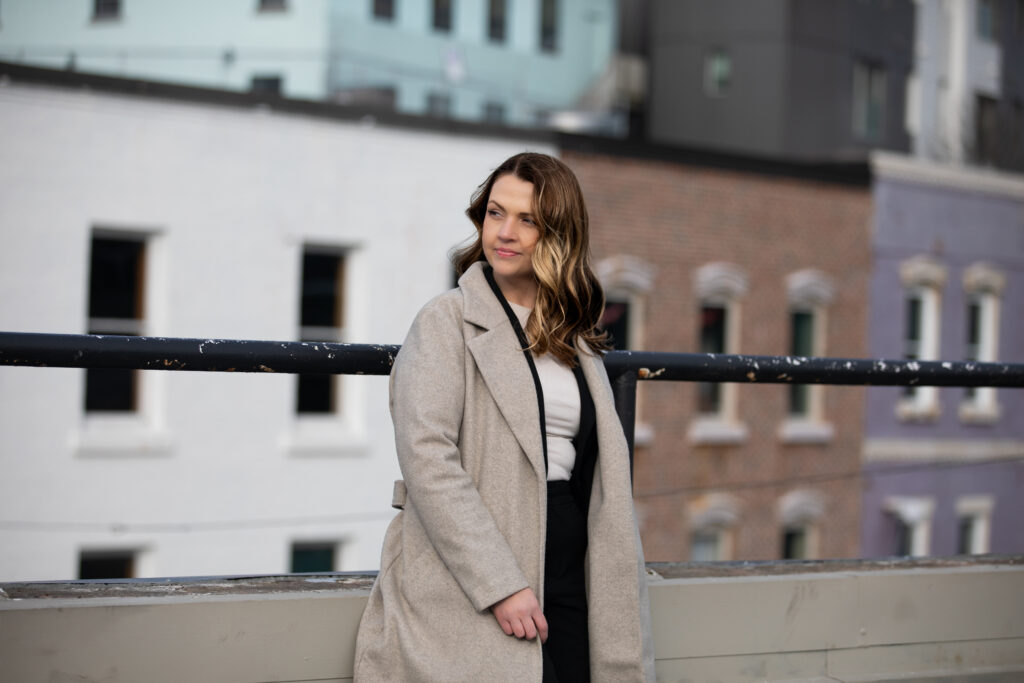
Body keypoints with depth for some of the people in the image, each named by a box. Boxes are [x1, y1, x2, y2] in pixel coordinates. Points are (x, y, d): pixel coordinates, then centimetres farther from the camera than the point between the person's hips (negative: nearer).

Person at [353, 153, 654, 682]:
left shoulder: (576, 341, 16)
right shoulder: (448, 320, -2)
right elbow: (426, 458, -12)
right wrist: (500, 584, -17)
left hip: (568, 587, 5)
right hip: (467, 595, -5)